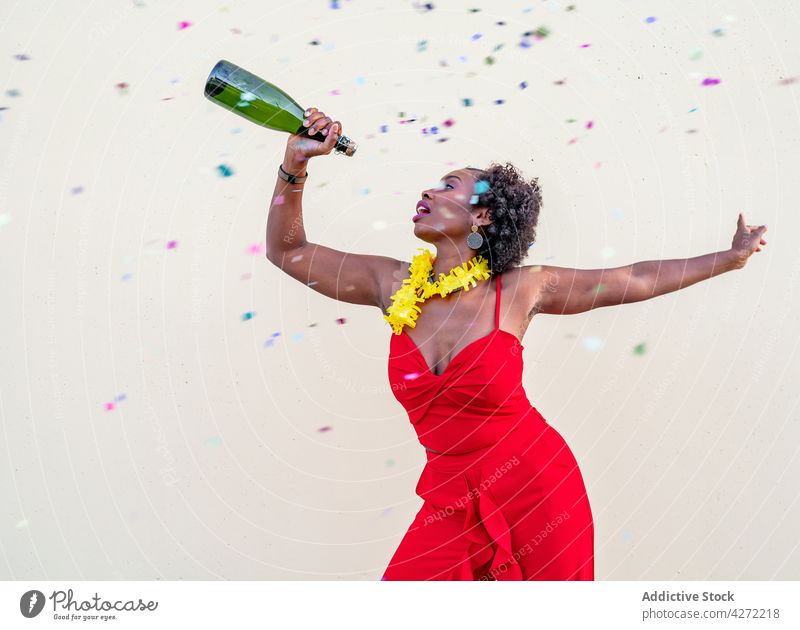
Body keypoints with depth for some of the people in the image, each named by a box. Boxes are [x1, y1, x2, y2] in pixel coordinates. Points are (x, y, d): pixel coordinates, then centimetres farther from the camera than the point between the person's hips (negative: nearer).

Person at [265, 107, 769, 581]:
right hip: (452, 502, 2)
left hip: (538, 487, -2)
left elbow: (637, 279, 4)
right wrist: (295, 164, -7)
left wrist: (733, 256, 11)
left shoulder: (520, 289, -9)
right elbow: (287, 251, 4)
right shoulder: (393, 285, -2)